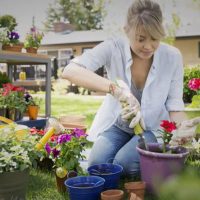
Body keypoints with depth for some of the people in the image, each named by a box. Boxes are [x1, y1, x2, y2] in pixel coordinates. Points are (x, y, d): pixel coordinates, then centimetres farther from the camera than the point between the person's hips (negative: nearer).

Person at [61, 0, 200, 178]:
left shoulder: (172, 57, -18)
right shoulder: (113, 48, -22)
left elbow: (174, 104, -11)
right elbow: (69, 71, -36)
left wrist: (183, 126, -36)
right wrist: (115, 88, -49)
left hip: (153, 128, -1)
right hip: (117, 124, 1)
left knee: (124, 163, -25)